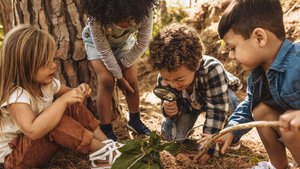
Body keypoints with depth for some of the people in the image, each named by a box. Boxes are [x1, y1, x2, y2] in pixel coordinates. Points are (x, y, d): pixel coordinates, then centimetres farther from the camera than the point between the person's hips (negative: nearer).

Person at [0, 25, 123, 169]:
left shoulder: (46, 82, -6)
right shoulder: (16, 95, -31)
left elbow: (66, 93, 13)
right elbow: (32, 131, -46)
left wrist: (78, 92, -12)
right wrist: (63, 100, -41)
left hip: (41, 138, 9)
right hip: (15, 154, -8)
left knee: (72, 107, -7)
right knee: (57, 121, -33)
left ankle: (106, 143, -7)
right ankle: (101, 151, -22)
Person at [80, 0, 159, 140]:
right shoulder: (96, 16, -41)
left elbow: (143, 42, -23)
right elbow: (104, 51, -29)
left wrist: (123, 65, -16)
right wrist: (119, 77, -22)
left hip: (124, 40, 2)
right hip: (96, 41, -2)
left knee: (131, 79, -7)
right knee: (106, 80, -19)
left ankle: (135, 120, 17)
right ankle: (106, 129, -5)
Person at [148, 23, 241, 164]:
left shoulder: (212, 69, -47)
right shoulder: (165, 76, -32)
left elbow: (217, 110, -41)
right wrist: (170, 110, -43)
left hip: (218, 94, -3)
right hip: (188, 102, 3)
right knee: (169, 135, -11)